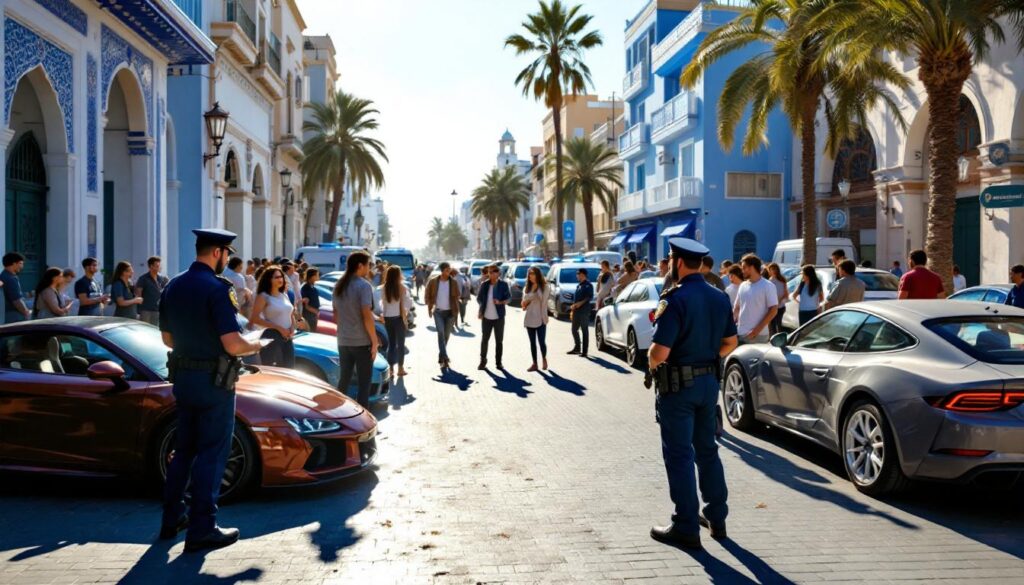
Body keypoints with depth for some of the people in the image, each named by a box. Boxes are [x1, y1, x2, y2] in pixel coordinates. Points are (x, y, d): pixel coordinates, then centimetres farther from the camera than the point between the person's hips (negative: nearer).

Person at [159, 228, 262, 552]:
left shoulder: (172, 286, 7)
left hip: (182, 377, 8)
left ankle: (172, 518, 28)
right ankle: (201, 530, 5)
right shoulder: (217, 289, -18)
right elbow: (232, 344, -22)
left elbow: (167, 339, 14)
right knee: (211, 454, 1)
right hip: (213, 381, -8)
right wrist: (256, 346, -3)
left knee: (184, 449, 19)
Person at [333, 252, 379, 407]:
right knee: (364, 382, -1)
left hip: (343, 341, 7)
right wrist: (375, 341, -14)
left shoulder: (339, 286, 10)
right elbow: (367, 316, -18)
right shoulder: (363, 286, -13)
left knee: (344, 379, 15)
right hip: (362, 341, -7)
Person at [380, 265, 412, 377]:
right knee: (400, 343, 8)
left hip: (388, 318, 3)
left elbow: (382, 303, -2)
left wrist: (383, 314, 11)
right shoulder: (402, 287, -11)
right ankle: (400, 368, 9)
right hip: (399, 317, -3)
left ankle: (391, 368, 9)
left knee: (391, 343, 11)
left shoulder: (384, 288, -3)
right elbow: (407, 303, -9)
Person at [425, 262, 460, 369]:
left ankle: (441, 358, 24)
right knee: (441, 333, -16)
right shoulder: (433, 281, -5)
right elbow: (427, 295, 5)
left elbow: (457, 297, 4)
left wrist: (456, 310, -3)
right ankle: (445, 358, -22)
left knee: (446, 335, 9)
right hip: (438, 312, -2)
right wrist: (429, 308, 2)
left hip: (450, 312, 2)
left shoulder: (454, 282, -2)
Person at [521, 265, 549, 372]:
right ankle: (534, 364, 12)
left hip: (540, 319, -4)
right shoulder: (527, 288, 11)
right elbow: (524, 302, 15)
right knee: (532, 342, 7)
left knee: (541, 341, -5)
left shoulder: (544, 287, -3)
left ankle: (544, 359, 21)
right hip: (529, 319, 5)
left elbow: (544, 302, -6)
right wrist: (524, 304, -8)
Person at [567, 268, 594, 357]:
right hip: (576, 311, 8)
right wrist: (572, 310, 19)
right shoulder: (578, 286, 18)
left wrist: (581, 303, -24)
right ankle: (577, 348, 25)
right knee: (574, 330, 12)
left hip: (584, 311, -8)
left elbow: (590, 297, -15)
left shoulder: (588, 285, -6)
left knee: (585, 331, -3)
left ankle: (584, 351, 0)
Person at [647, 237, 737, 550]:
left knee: (679, 456, 1)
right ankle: (716, 518, 27)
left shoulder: (676, 299, -21)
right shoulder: (719, 298, 4)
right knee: (707, 450, 19)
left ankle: (686, 529, 6)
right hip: (709, 381, 7)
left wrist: (652, 363, -4)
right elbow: (731, 342, 13)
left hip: (678, 386, -7)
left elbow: (660, 352, -25)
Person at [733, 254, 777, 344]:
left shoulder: (768, 286, -7)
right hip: (740, 333, 6)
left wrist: (757, 330, -16)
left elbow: (773, 310, -11)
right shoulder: (742, 286, 12)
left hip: (758, 335, -6)